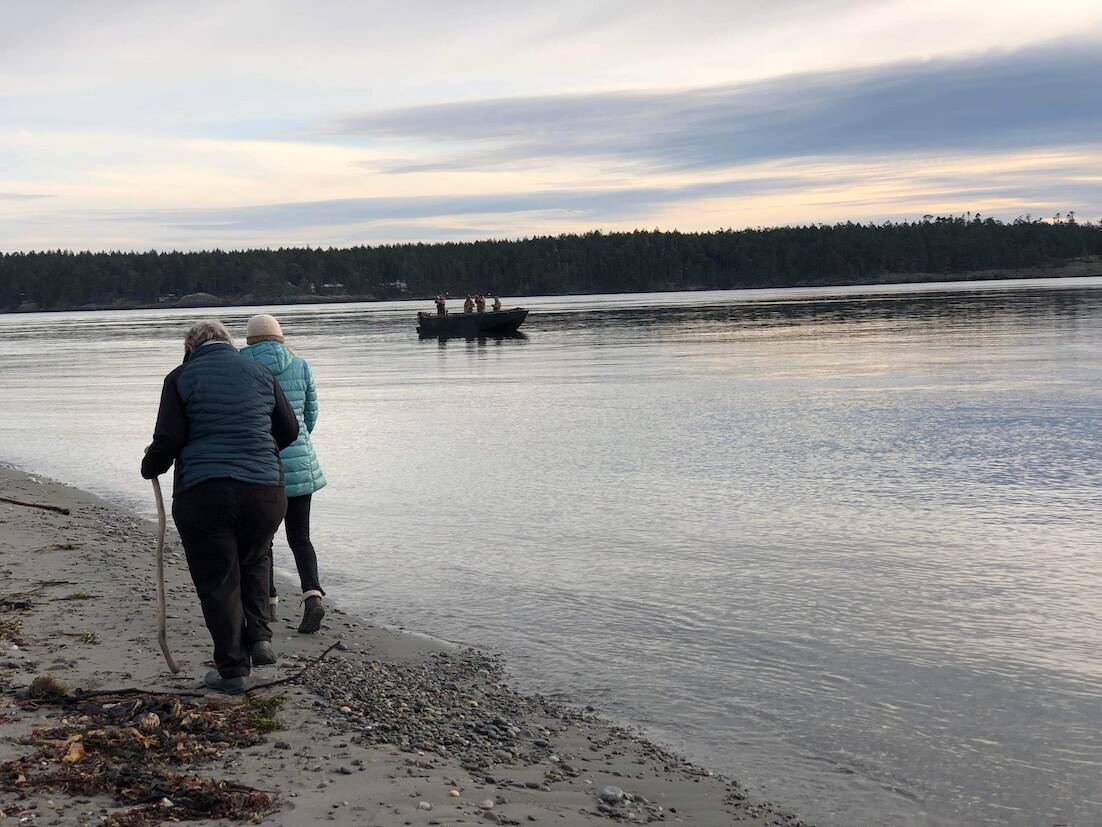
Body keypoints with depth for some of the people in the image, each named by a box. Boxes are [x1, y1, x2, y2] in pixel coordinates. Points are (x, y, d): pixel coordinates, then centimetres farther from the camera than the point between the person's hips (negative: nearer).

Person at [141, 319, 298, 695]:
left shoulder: (181, 378, 1)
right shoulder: (260, 373, 11)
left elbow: (168, 439, -6)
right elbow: (289, 430, 14)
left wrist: (151, 467, 14)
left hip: (204, 492, -3)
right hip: (264, 490, 3)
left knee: (218, 582, 5)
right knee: (255, 562, 27)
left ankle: (233, 670, 9)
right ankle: (259, 636, 13)